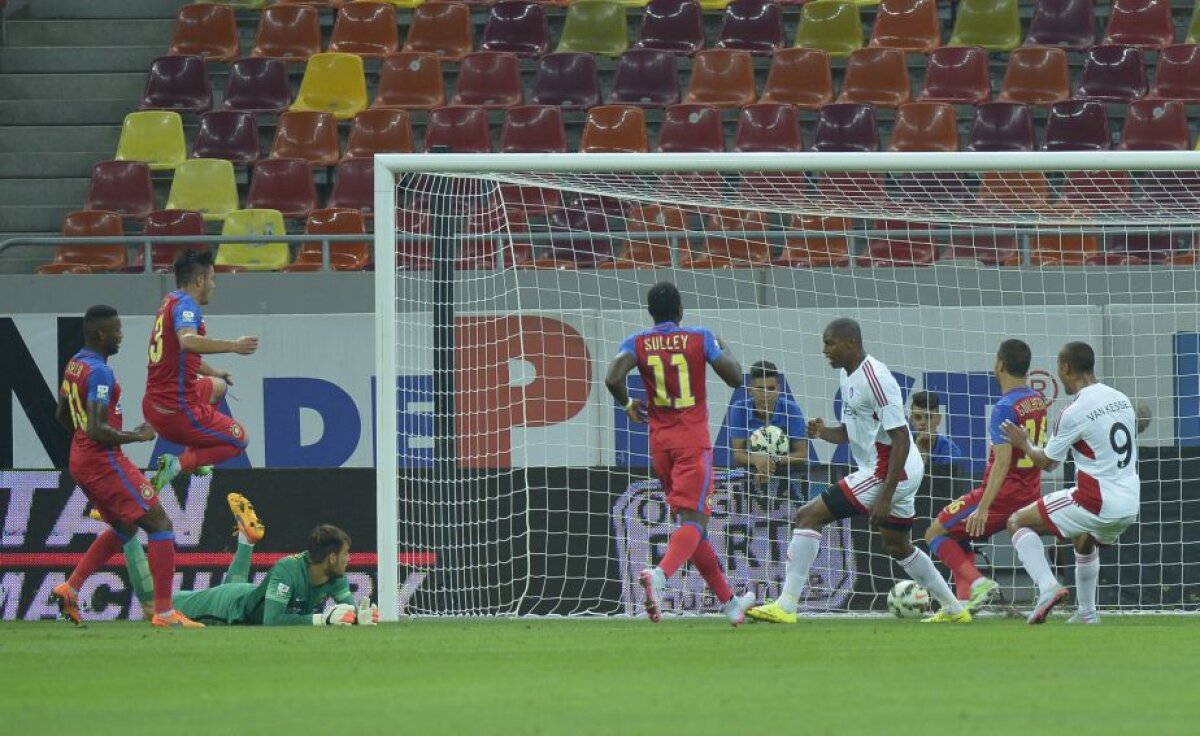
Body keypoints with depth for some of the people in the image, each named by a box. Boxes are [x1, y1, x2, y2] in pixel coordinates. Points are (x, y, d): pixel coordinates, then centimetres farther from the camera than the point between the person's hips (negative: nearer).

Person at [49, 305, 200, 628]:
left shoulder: (75, 365, 10)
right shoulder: (99, 372, -20)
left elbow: (62, 416, 22)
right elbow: (97, 430, -26)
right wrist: (138, 436, -14)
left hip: (81, 462, 10)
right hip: (104, 461, -10)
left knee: (123, 528, 25)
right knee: (160, 524, -6)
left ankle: (69, 589, 17)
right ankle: (163, 611, -10)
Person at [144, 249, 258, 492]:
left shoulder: (171, 301, 13)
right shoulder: (186, 305, -16)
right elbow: (188, 341, -39)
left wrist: (214, 372, 44)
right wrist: (233, 346, -38)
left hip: (153, 406, 9)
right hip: (177, 411, -9)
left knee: (217, 387, 34)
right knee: (239, 439, 7)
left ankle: (194, 456, 26)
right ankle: (179, 463, -11)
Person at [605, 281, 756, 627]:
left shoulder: (637, 343, 0)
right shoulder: (700, 338, -4)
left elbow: (613, 378, -16)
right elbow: (735, 378, -4)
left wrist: (628, 405, 4)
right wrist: (723, 350, 15)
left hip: (660, 442, 4)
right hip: (693, 442, -4)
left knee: (689, 521, 15)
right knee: (694, 520, -10)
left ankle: (728, 601, 23)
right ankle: (659, 574, -40)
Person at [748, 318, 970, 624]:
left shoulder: (875, 378, -19)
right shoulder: (848, 375, 10)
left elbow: (901, 439, -21)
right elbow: (849, 432, 22)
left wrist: (885, 497, -25)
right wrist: (823, 432, -1)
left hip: (887, 472, -11)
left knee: (808, 516, -13)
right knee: (898, 546, 27)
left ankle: (786, 607, -16)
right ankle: (954, 610, 37)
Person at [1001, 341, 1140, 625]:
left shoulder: (1075, 413, -14)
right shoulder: (1122, 400, 7)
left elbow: (1047, 462, -3)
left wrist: (1024, 444, 18)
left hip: (1097, 503, -7)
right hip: (1130, 504, 7)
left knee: (1018, 522, 4)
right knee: (1085, 541, 38)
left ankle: (1048, 587, -13)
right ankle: (1087, 615, 39)